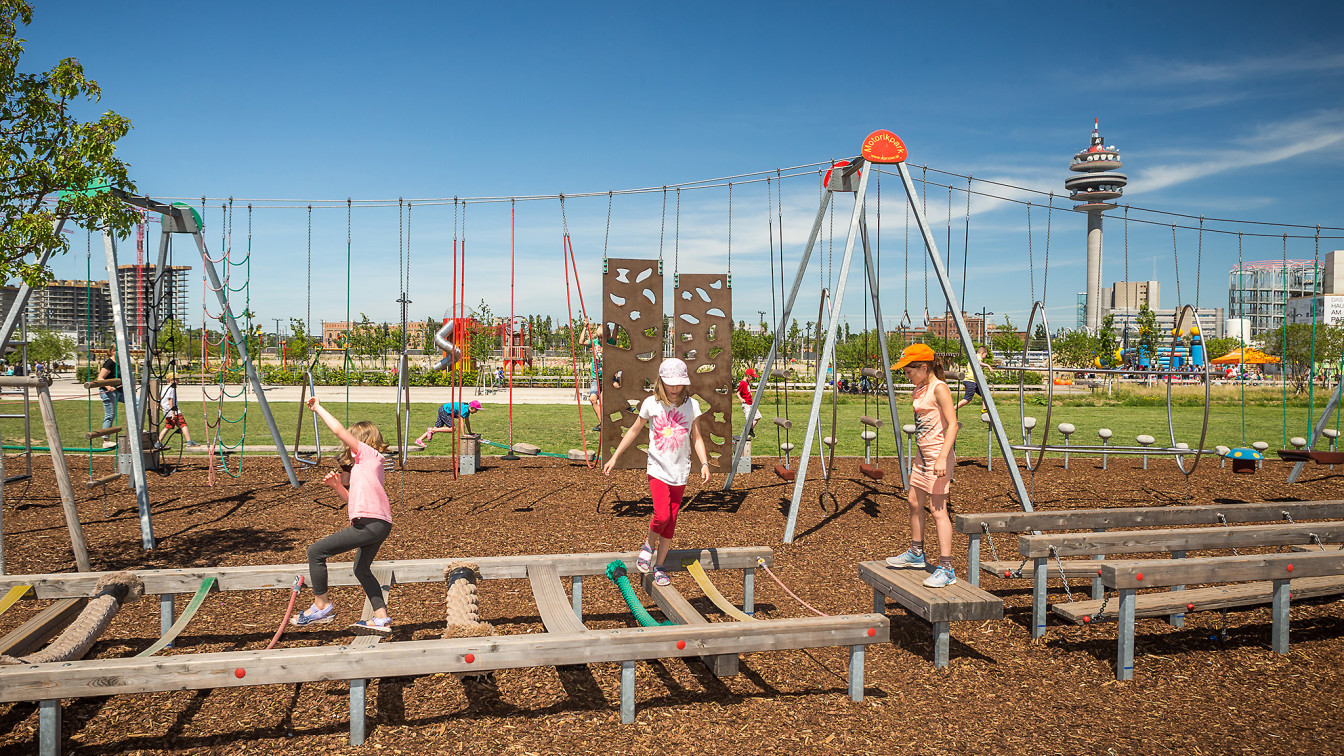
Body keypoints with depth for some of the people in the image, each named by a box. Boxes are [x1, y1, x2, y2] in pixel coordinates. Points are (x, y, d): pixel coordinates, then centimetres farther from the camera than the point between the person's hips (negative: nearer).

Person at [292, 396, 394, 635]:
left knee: (316, 552, -5)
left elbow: (339, 431, -10)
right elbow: (350, 499, 28)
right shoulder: (364, 465, 26)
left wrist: (318, 408, -1)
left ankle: (321, 606, 5)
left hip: (370, 523, -11)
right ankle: (382, 618, 25)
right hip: (378, 525, 11)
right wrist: (336, 485, 12)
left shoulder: (368, 453, -1)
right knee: (361, 569, 26)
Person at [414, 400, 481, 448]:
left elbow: (467, 422, 14)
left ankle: (419, 440, 5)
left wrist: (470, 432, 18)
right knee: (452, 428, -17)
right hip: (444, 410, -10)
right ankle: (432, 430, -14)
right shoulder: (464, 409, -24)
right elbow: (461, 422, -25)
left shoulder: (468, 410, 4)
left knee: (436, 428, 6)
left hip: (443, 411, 10)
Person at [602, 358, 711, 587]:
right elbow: (634, 431, 7)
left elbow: (696, 437, 8)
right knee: (662, 515, -18)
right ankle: (649, 545, 13)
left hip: (680, 472, 2)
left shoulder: (691, 405, -1)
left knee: (671, 521, 5)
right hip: (657, 469, -2)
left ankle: (659, 566, 20)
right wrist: (614, 457, 9)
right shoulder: (652, 404, -4)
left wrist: (704, 463, -5)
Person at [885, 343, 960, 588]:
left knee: (937, 509, -11)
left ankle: (946, 569, -10)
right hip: (923, 455, 10)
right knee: (915, 503, 17)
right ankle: (916, 554, 35)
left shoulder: (939, 388, -14)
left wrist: (942, 457, -27)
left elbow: (952, 424, -20)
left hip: (938, 455, -10)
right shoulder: (919, 391, 13)